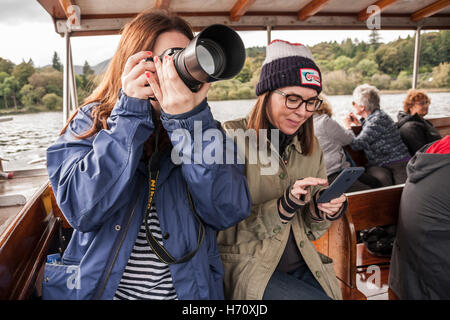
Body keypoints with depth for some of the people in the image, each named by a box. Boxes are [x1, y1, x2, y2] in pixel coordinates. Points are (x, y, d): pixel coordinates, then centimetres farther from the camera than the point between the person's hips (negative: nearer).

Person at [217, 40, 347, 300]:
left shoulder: (311, 147, 5)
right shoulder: (232, 138, -13)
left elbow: (309, 229, 10)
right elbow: (230, 230, -14)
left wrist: (327, 210, -11)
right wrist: (284, 207, -27)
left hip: (302, 264, 6)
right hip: (248, 268, -5)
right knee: (320, 298, -20)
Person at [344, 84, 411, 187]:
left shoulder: (379, 119, -15)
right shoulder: (369, 119, 14)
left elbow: (357, 144, -18)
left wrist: (348, 127, 0)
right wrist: (358, 123, 24)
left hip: (398, 162, -7)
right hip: (378, 166, 7)